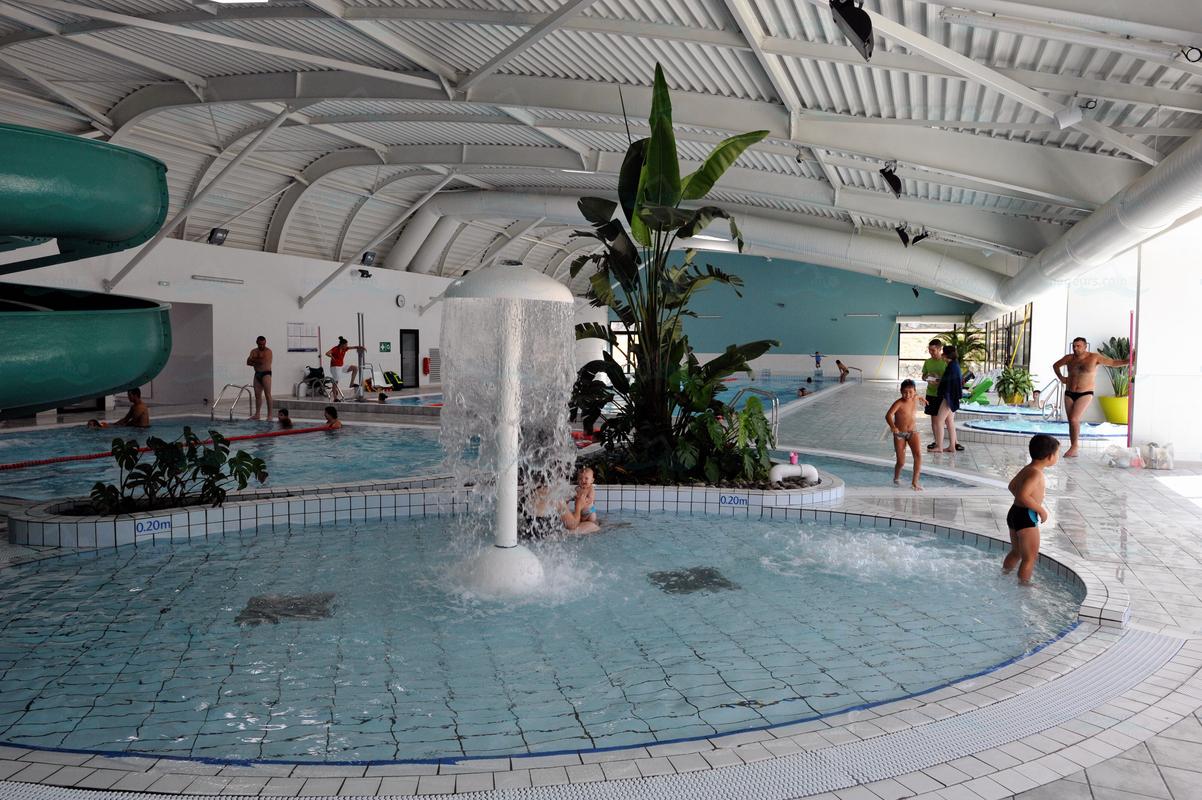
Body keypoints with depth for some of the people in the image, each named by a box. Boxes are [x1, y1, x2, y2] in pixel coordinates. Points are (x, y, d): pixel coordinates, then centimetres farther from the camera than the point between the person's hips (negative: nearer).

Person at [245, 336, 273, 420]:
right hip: (257, 374, 6)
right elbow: (248, 362, 2)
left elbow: (263, 361, -18)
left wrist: (254, 360, -2)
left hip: (266, 374, -6)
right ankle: (257, 414, 12)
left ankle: (270, 415, -10)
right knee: (257, 395, 7)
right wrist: (258, 361, -13)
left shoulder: (268, 351, -6)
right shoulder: (254, 351, 13)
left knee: (267, 394, -9)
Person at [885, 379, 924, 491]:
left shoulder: (915, 399, -4)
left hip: (912, 432, 4)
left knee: (918, 455, -20)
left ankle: (915, 481, -11)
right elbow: (888, 415, -35)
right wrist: (893, 427, -53)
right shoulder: (899, 403, -20)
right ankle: (896, 477, 30)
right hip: (899, 434, -4)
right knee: (901, 462, -2)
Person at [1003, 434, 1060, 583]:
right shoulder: (1036, 473, -21)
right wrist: (1041, 509, -21)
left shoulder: (1026, 469, 9)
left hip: (1015, 513, 10)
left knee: (1016, 552, 25)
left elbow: (1012, 486, 24)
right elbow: (1023, 495, -32)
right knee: (1030, 557, 0)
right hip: (1026, 517, -10)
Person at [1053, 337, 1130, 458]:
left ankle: (1074, 447, -6)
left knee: (1074, 419, -18)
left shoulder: (1094, 357, -5)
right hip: (1069, 394, 4)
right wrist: (1061, 377, 11)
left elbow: (1113, 362, -8)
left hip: (1085, 394, -4)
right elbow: (1055, 365, 22)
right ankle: (1073, 451, 13)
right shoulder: (1069, 358, 6)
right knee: (1071, 421, 5)